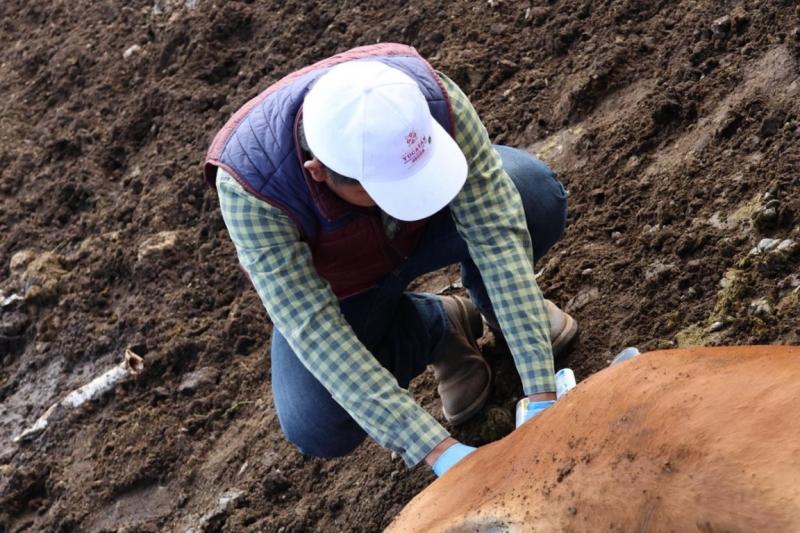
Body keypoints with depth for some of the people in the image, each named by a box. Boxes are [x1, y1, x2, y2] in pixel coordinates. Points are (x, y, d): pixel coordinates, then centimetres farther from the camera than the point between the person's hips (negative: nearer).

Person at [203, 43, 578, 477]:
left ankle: (493, 306, 6)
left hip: (424, 231, 1)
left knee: (537, 197, -29)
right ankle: (439, 326, 6)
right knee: (317, 432, -22)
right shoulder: (248, 185, -40)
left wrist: (541, 394, -41)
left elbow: (497, 231, -35)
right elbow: (312, 328, -39)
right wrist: (439, 451, -44)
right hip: (336, 283, 0)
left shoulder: (430, 97, -36)